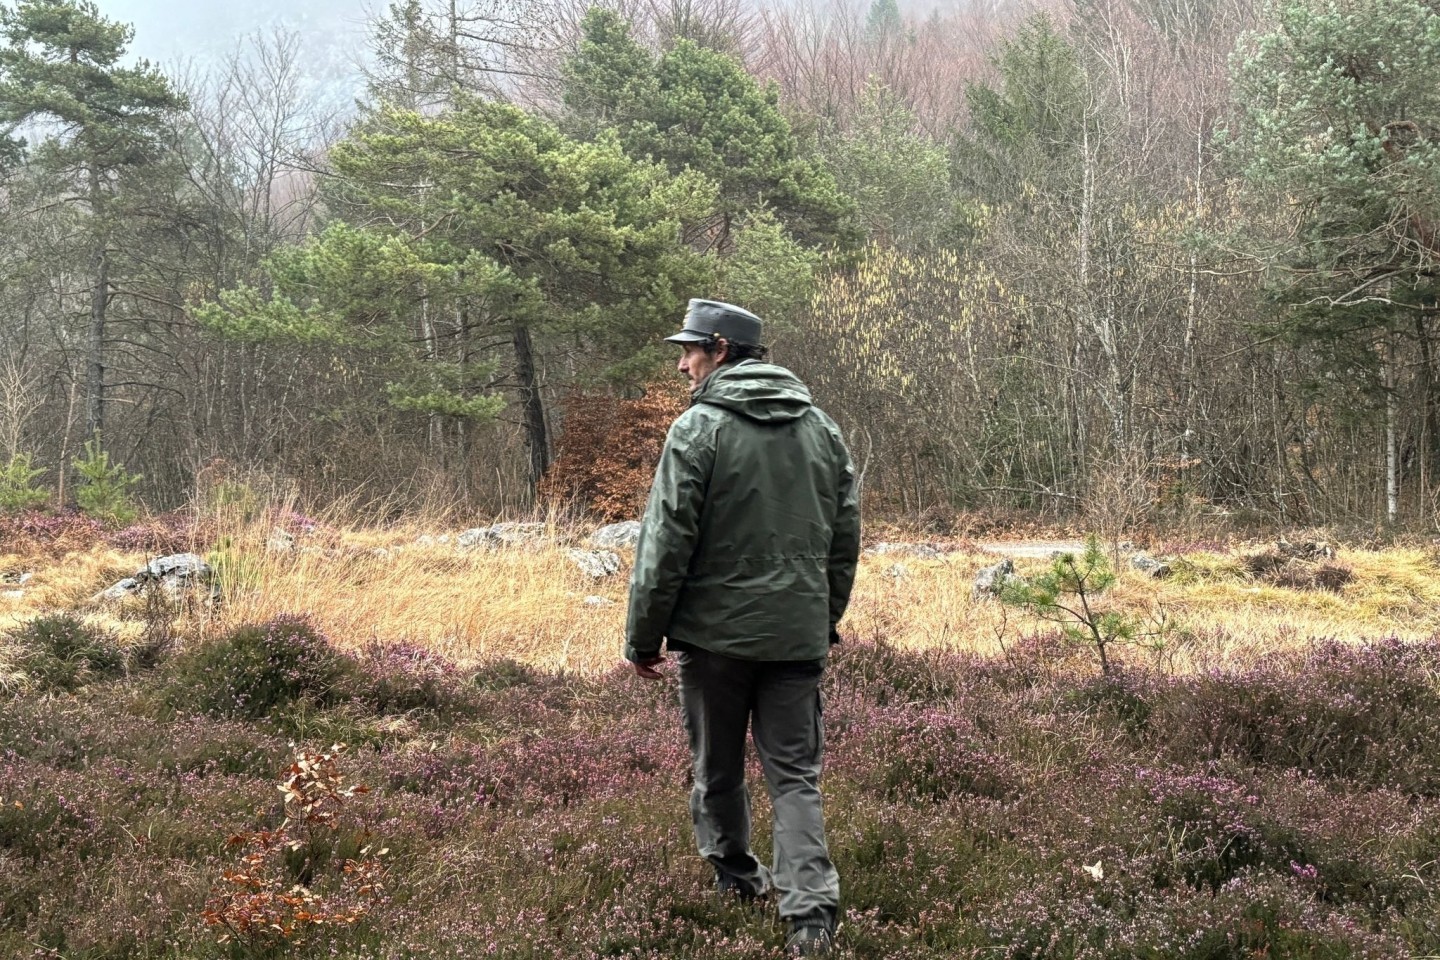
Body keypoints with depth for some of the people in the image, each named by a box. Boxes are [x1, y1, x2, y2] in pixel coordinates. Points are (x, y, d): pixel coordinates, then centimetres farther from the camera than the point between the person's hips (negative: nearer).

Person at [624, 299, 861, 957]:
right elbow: (845, 538, 13)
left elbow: (667, 543, -11)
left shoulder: (699, 429, -10)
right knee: (795, 774, 5)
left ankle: (735, 877, 32)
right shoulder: (821, 429, 8)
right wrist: (827, 617, 23)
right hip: (798, 634, 4)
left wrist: (643, 636, -3)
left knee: (717, 767, 16)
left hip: (716, 630, -4)